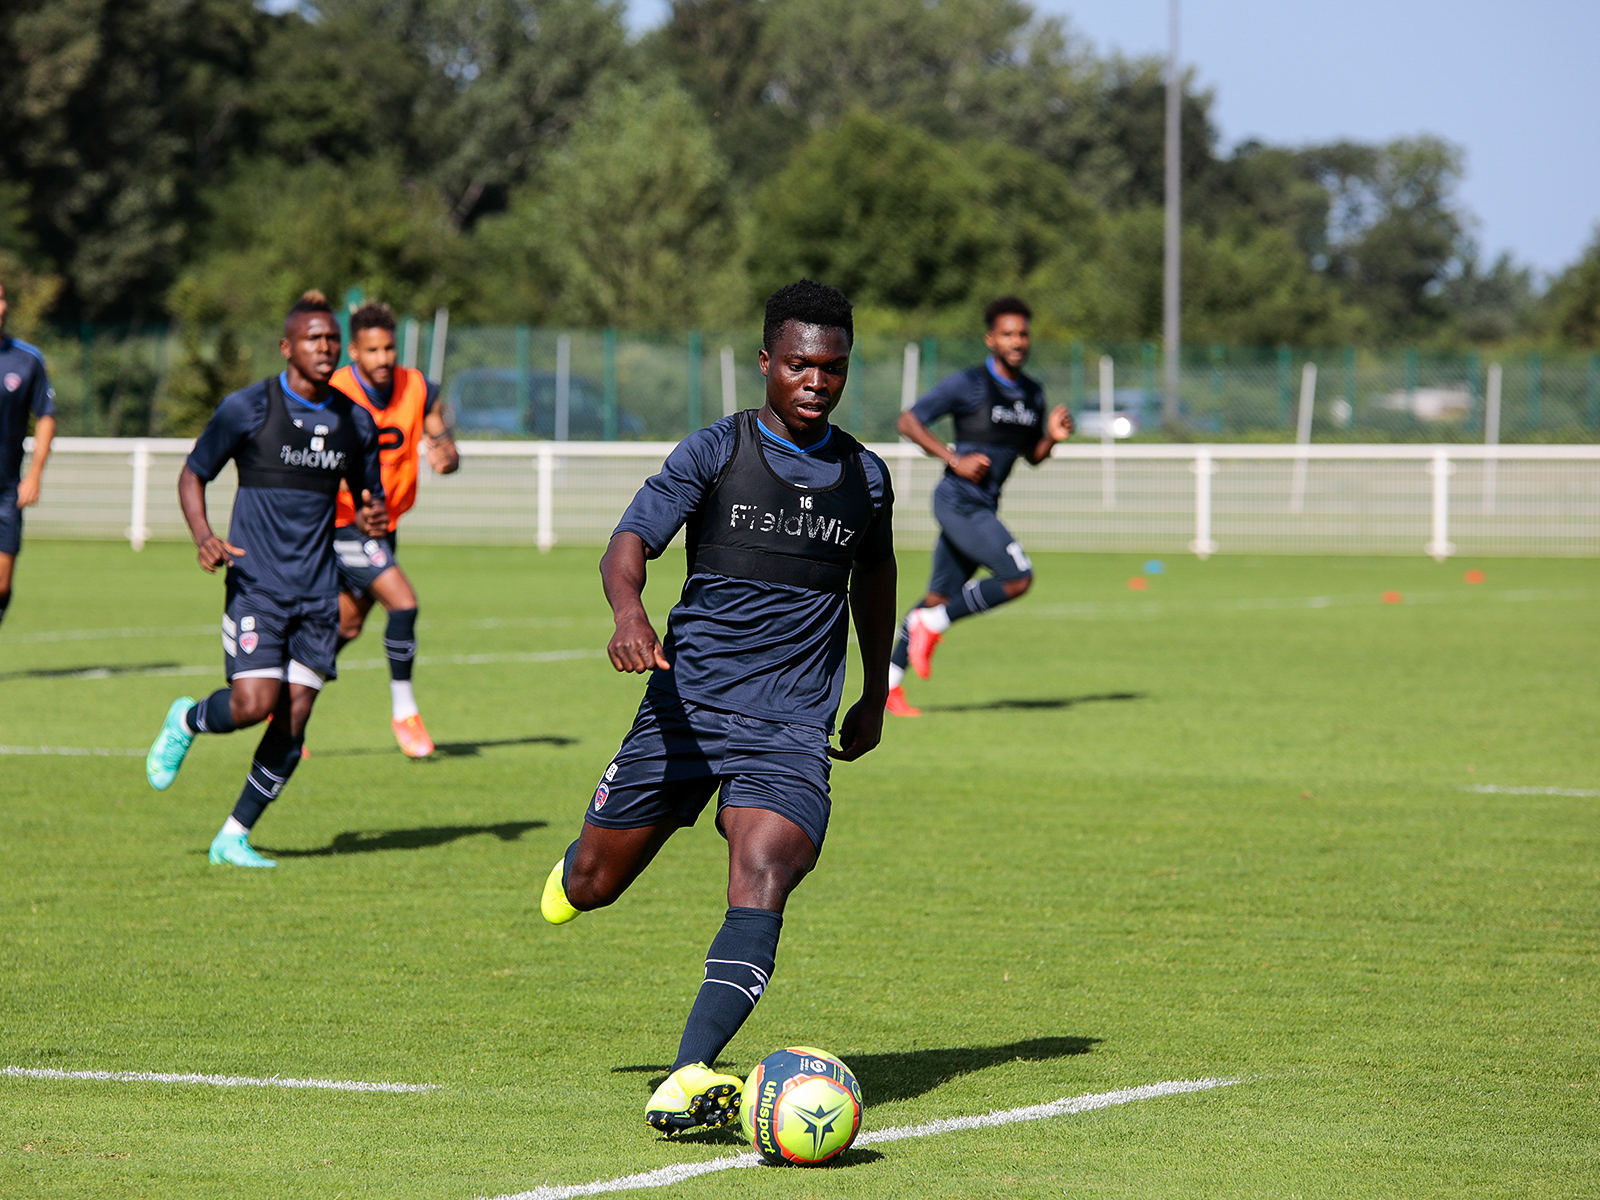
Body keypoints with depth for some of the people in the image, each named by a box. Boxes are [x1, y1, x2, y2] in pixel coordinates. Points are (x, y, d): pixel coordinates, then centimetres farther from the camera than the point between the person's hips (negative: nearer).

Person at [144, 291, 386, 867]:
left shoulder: (355, 422, 8)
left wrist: (374, 518, -5)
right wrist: (203, 536, -16)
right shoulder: (247, 408, -5)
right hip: (257, 583, -4)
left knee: (292, 723, -3)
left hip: (317, 592, 4)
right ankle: (186, 722, 16)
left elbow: (369, 496, 20)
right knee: (256, 702, -18)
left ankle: (234, 837, 10)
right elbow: (192, 474, 2)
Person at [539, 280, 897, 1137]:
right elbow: (631, 541, -12)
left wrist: (875, 697, 32)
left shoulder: (864, 477, 9)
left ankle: (688, 1081, -35)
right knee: (591, 887, 8)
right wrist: (628, 610, -34)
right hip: (686, 706, -1)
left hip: (792, 731, 1)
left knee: (761, 884, -25)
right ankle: (579, 865, 48)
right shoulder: (715, 452, -1)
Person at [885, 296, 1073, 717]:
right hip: (958, 502, -8)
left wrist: (1053, 436, 0)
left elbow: (1032, 455, 22)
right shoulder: (969, 385, -10)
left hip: (983, 508, 8)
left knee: (939, 599, 12)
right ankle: (932, 625, -6)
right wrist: (955, 459, -17)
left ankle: (887, 684, 20)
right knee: (1017, 577, -19)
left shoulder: (1032, 394, 12)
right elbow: (908, 421, -9)